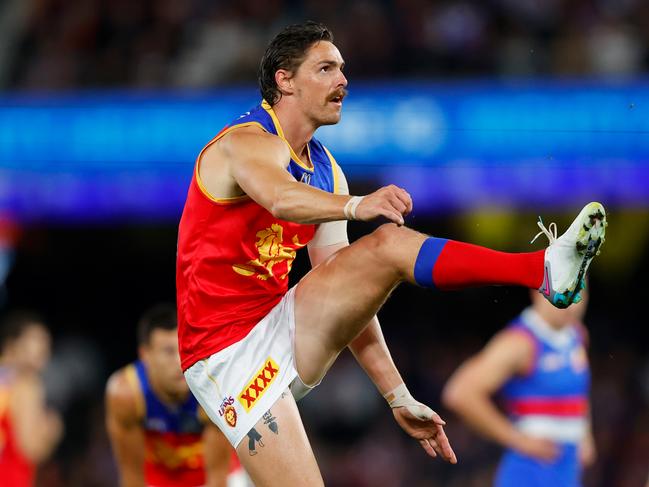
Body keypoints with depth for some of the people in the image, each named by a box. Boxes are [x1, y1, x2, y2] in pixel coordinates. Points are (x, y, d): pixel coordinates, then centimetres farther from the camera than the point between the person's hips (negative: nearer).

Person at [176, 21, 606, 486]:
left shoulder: (325, 170, 12)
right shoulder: (249, 143, -13)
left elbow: (351, 290, 13)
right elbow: (281, 200, -38)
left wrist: (398, 396, 8)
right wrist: (356, 206, -58)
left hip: (287, 331, 7)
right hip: (228, 356, -7)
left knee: (388, 245, -13)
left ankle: (546, 269, -25)